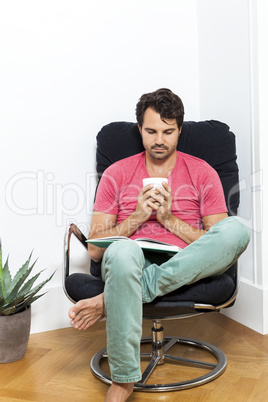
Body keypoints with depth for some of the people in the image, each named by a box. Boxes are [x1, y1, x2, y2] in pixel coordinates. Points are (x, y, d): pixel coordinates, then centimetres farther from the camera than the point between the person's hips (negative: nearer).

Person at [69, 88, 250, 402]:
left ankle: (111, 300, -29)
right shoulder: (117, 174, 10)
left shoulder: (202, 173, 10)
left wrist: (170, 219, -8)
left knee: (236, 228, -29)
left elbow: (218, 241, 3)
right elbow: (95, 249, 5)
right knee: (122, 252, -39)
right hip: (131, 263, -1)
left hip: (186, 266, 1)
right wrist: (137, 217, -9)